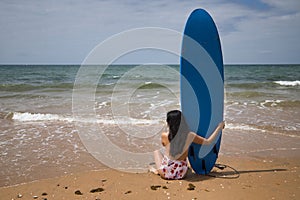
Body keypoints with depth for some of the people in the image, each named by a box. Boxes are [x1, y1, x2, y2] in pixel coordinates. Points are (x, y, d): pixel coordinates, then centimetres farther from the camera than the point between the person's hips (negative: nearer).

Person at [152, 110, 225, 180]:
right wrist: (219, 127, 10)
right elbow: (208, 141, -1)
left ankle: (158, 171, 32)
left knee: (157, 152, 28)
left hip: (165, 173, -1)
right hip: (181, 174, 2)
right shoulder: (190, 136, -14)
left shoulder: (164, 136, -16)